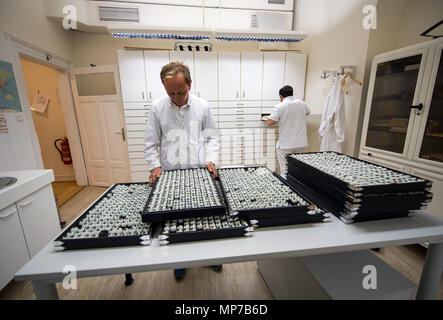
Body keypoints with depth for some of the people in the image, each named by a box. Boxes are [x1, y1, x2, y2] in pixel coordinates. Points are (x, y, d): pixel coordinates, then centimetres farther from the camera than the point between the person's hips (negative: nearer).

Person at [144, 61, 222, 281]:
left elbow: (212, 138, 5)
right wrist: (155, 166, -10)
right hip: (170, 174, 0)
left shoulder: (202, 106, 0)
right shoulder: (157, 107, -1)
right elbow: (151, 143, 3)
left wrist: (210, 160, -9)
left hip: (200, 172, 1)